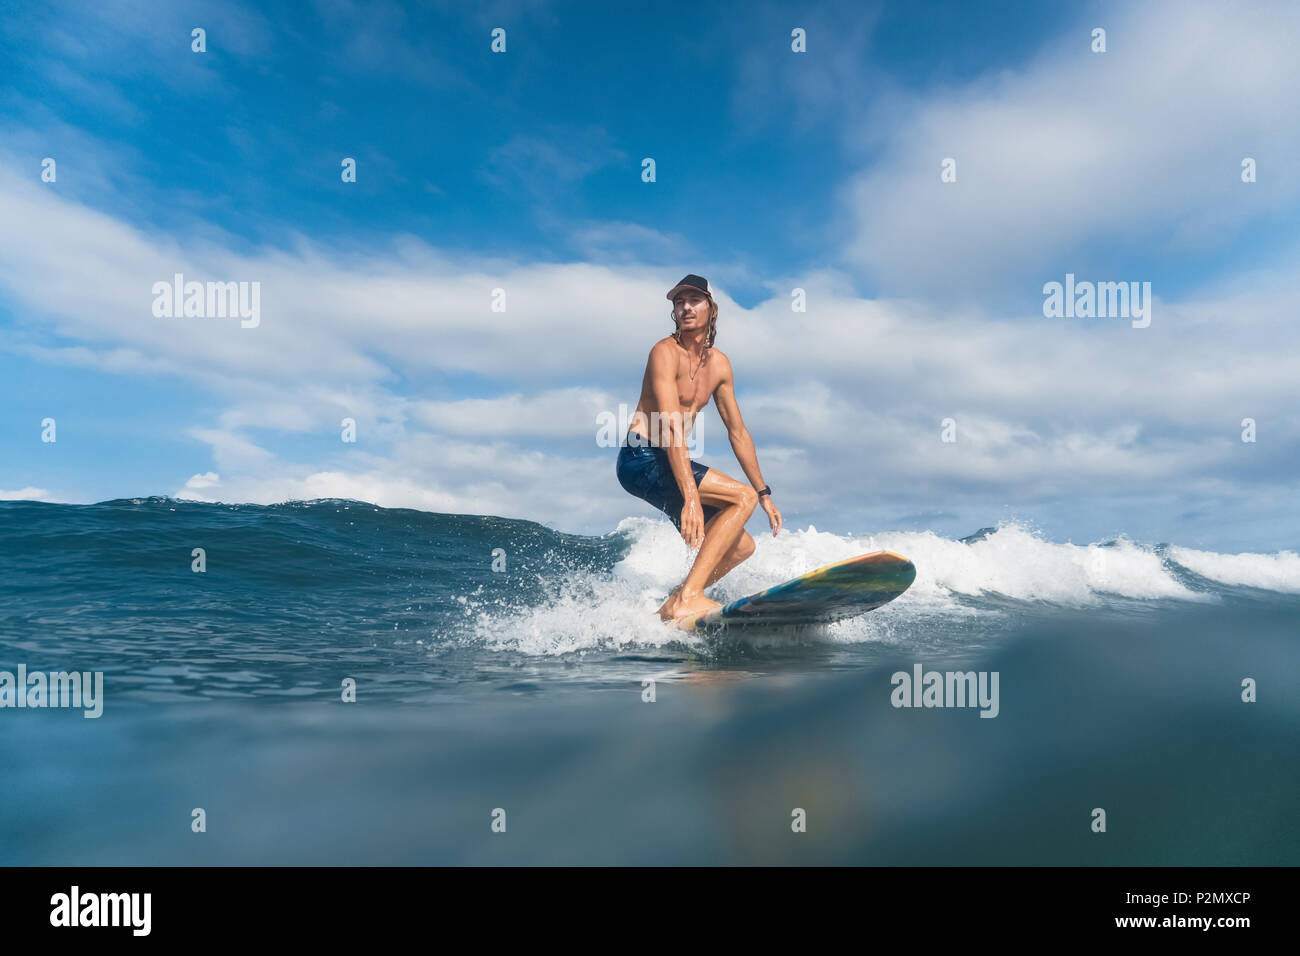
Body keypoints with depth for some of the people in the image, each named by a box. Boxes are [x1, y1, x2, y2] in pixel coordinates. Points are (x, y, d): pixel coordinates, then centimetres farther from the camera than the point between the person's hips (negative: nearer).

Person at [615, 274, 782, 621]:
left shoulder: (718, 363, 14)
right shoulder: (666, 352, -10)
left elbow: (738, 433, 17)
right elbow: (671, 426, -22)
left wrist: (765, 494, 15)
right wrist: (690, 496, -31)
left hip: (667, 464, 8)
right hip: (641, 459, -8)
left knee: (741, 546, 5)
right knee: (742, 496, -21)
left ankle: (667, 608, 9)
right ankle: (687, 598, -26)